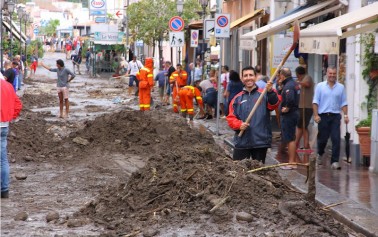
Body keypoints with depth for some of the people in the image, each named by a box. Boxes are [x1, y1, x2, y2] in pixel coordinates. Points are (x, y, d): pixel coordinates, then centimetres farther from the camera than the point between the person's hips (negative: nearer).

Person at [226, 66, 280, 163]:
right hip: (242, 142, 2)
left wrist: (270, 92, -38)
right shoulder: (237, 98, 8)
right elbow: (231, 117, 6)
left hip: (260, 141, -2)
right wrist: (239, 125, -13)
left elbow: (274, 104, -19)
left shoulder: (264, 94, 0)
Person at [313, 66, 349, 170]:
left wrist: (346, 115, 0)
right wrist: (316, 115, -8)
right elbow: (315, 102, 0)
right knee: (322, 138, 8)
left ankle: (335, 161, -6)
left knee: (336, 139, -8)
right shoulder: (320, 86, 3)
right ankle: (320, 154, 37)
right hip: (323, 116, -1)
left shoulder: (341, 87, 8)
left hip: (335, 116, 1)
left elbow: (344, 103, 10)